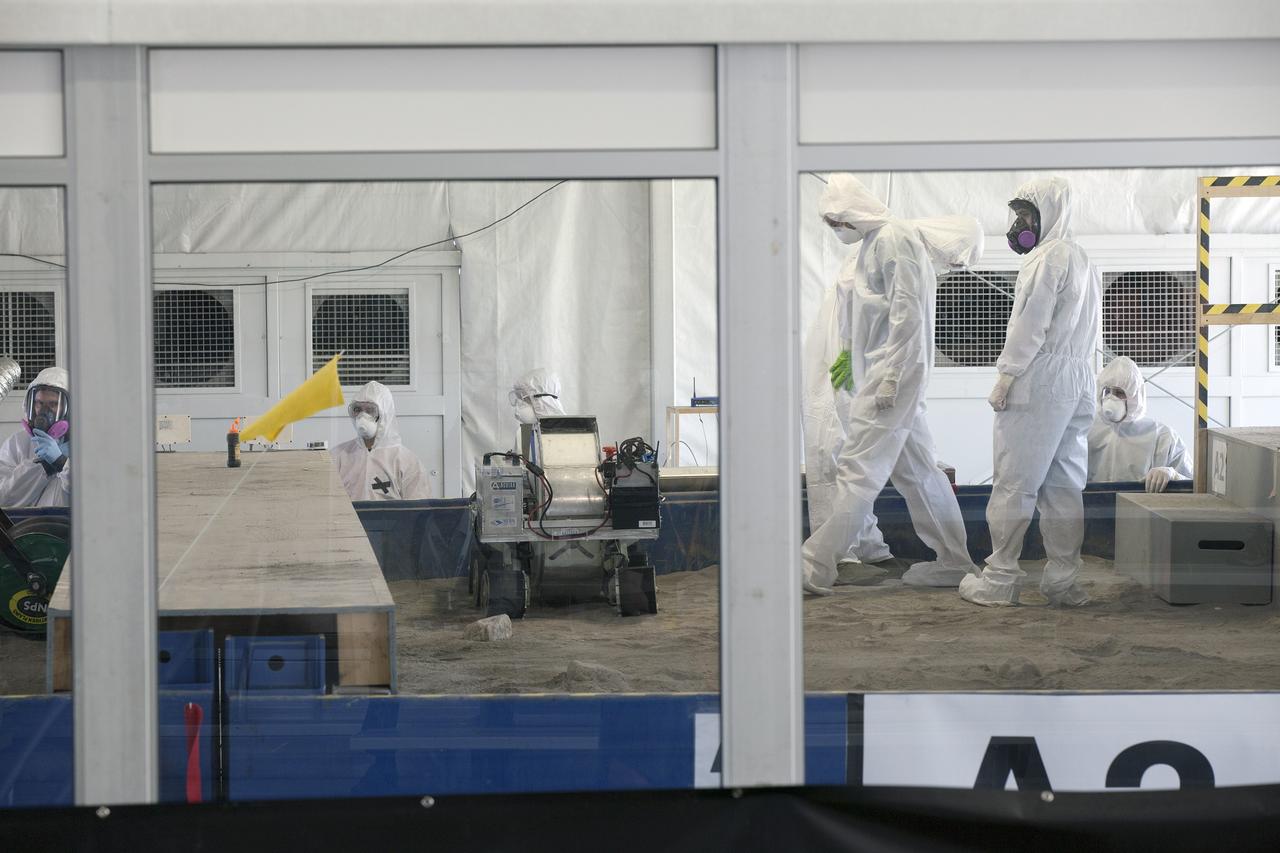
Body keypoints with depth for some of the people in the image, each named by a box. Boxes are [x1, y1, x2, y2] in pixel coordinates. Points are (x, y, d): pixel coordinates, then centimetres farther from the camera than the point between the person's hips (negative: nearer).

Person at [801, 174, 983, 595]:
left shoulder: (894, 238, -13)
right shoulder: (875, 241, 16)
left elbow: (907, 312, -19)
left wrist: (889, 377, -21)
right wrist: (850, 355, 21)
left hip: (893, 373, -10)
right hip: (882, 374, 10)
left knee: (857, 470, -11)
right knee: (916, 470, 12)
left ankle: (816, 567, -14)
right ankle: (953, 561, 16)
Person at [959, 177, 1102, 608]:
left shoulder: (1047, 257, -9)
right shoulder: (1082, 258, 21)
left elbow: (1031, 324, -14)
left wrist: (1006, 377, -12)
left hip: (1040, 380, -9)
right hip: (1078, 386, 9)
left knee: (1014, 484, -5)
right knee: (1065, 487, 9)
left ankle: (1000, 580, -3)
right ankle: (1062, 580, 8)